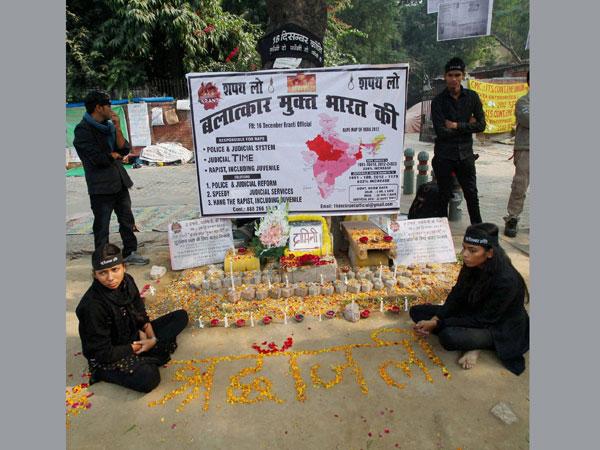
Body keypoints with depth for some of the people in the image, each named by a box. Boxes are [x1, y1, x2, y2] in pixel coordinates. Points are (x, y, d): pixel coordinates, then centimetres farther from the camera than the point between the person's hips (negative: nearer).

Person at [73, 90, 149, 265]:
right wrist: (114, 155, -2)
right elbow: (98, 158, -19)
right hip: (101, 186, -7)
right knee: (102, 225, 2)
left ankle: (130, 252, 28)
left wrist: (118, 129, -8)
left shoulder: (109, 126, 11)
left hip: (120, 182, 7)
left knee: (127, 219, 14)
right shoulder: (83, 130, -11)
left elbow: (124, 150, 2)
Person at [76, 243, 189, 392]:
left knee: (181, 316, -1)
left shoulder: (126, 281, -10)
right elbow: (102, 353, -22)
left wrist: (149, 336, -11)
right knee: (148, 378, -36)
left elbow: (140, 315, 6)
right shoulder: (92, 306, -28)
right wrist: (137, 347, -14)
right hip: (107, 358, -8)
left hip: (134, 337, 8)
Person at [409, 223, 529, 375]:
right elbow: (455, 298, -3)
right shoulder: (471, 266, -11)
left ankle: (475, 345, -5)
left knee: (448, 336, -37)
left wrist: (438, 324, -25)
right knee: (417, 311, -4)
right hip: (472, 314, 8)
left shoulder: (506, 281, -31)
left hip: (500, 328, -8)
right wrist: (435, 319, -20)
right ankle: (472, 340, -5)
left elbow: (483, 319, -25)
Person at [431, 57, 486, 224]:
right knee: (444, 196, 7)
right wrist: (467, 126, -7)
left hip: (465, 153, 3)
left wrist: (456, 125, -11)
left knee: (472, 195, 10)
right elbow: (441, 132, -15)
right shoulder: (438, 101, -5)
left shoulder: (472, 97, 4)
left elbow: (481, 125, -2)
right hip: (444, 155, -2)